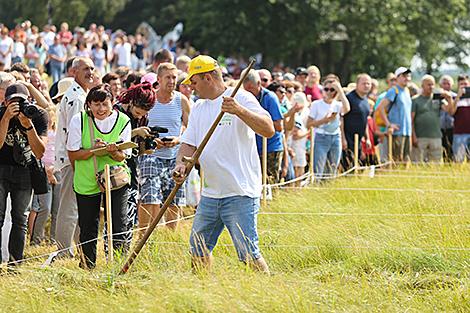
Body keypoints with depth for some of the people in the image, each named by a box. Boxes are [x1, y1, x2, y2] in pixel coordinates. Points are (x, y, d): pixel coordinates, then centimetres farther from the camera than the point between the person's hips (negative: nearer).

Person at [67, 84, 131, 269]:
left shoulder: (123, 121, -7)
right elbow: (73, 154, -8)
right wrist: (93, 150, -24)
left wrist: (113, 151, -28)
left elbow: (122, 156, -5)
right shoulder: (79, 120, -10)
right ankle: (87, 266, 24)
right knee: (88, 227, 8)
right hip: (86, 181, 0)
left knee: (118, 226, -7)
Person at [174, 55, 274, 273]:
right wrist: (181, 164, -5)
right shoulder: (198, 109, 16)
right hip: (210, 195, 8)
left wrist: (240, 110, -34)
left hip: (240, 194, -8)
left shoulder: (241, 98, -7)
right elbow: (189, 144, 16)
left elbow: (268, 130, -20)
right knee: (198, 250, 13)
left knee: (248, 254, -12)